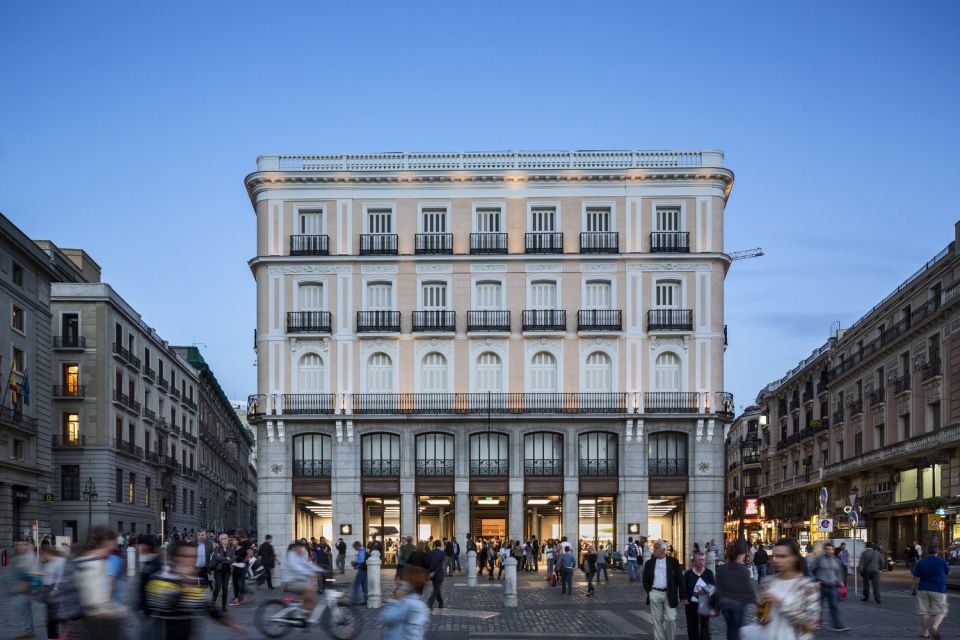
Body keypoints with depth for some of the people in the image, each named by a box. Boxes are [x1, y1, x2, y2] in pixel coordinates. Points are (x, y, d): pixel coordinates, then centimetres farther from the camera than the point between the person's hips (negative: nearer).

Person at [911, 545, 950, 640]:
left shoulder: (920, 563, -3)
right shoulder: (942, 561, -6)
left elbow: (916, 578, -3)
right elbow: (948, 572, 12)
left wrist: (914, 589, 10)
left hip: (923, 589, 2)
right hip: (939, 590, -2)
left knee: (924, 612, 11)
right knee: (940, 611, 4)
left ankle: (925, 632, 15)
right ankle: (934, 627, -19)